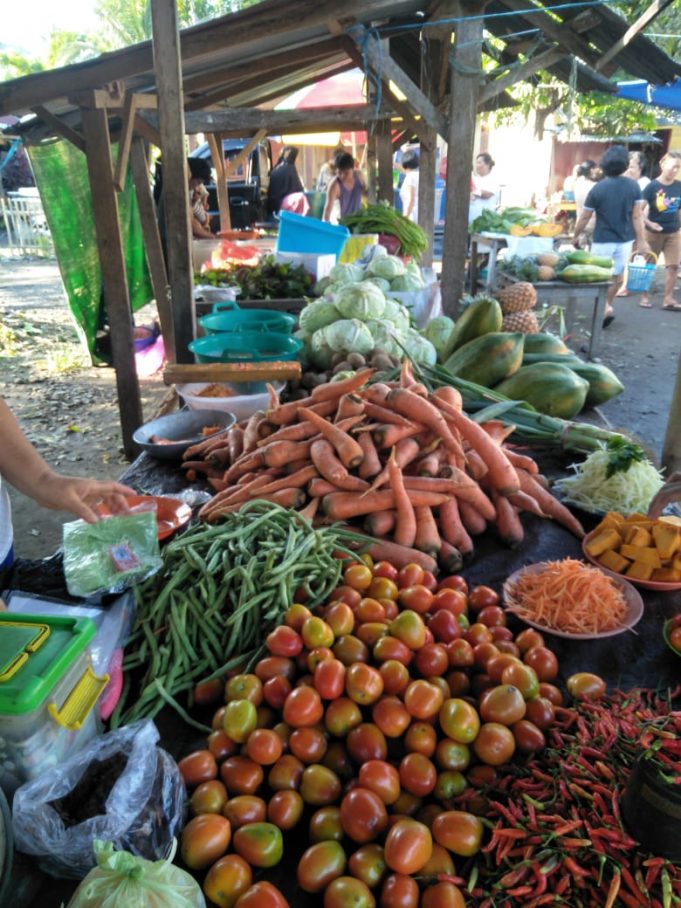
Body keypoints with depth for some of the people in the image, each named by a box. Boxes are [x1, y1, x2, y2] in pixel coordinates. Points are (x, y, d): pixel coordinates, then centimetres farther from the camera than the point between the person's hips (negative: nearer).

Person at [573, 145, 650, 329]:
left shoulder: (598, 188, -11)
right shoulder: (634, 186, -4)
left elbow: (584, 217, -5)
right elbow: (637, 216, -4)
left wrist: (576, 236, 10)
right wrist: (641, 240, 1)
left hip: (603, 240, -3)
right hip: (625, 239, 3)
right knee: (617, 276, 17)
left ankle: (606, 307, -11)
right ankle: (607, 305, 31)